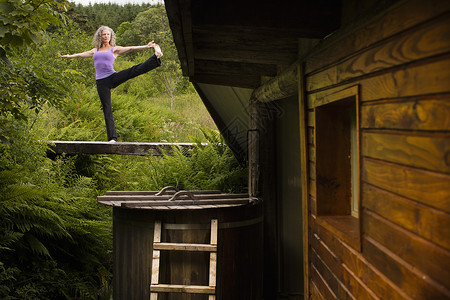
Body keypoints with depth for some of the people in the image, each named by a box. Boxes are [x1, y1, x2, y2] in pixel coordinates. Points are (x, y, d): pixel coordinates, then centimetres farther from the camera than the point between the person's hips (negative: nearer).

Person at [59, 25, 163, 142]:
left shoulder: (114, 49, 9)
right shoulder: (95, 51, 20)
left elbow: (130, 49, -3)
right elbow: (81, 55, 34)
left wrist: (146, 46, -16)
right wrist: (69, 56, 46)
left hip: (113, 77, -2)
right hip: (101, 83, 2)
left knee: (135, 70, -26)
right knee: (107, 109, -2)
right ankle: (112, 137, 0)